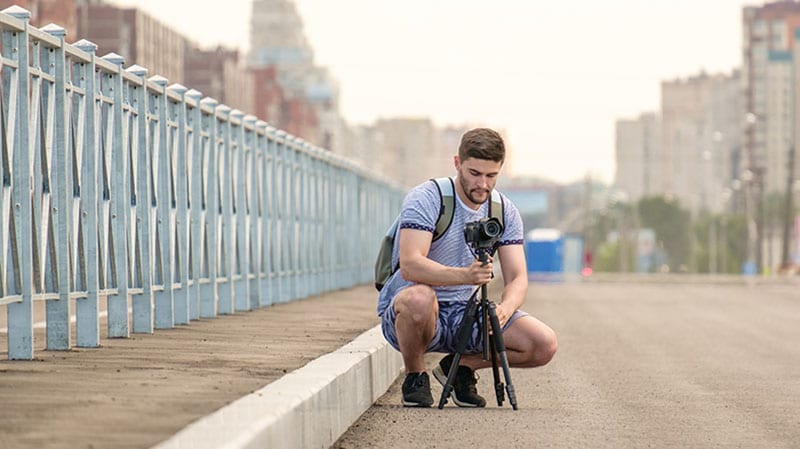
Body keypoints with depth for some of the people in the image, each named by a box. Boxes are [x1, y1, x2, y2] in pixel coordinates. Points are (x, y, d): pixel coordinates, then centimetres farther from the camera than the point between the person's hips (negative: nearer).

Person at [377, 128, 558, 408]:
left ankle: (460, 366, 10)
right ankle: (414, 376, -10)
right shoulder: (425, 199, -16)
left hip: (465, 315, 5)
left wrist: (504, 309, -30)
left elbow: (517, 279, -6)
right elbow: (410, 265, -30)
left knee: (545, 344, -15)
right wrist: (465, 275, -46)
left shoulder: (505, 212, 1)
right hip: (403, 313, -5)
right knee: (419, 298, -42)